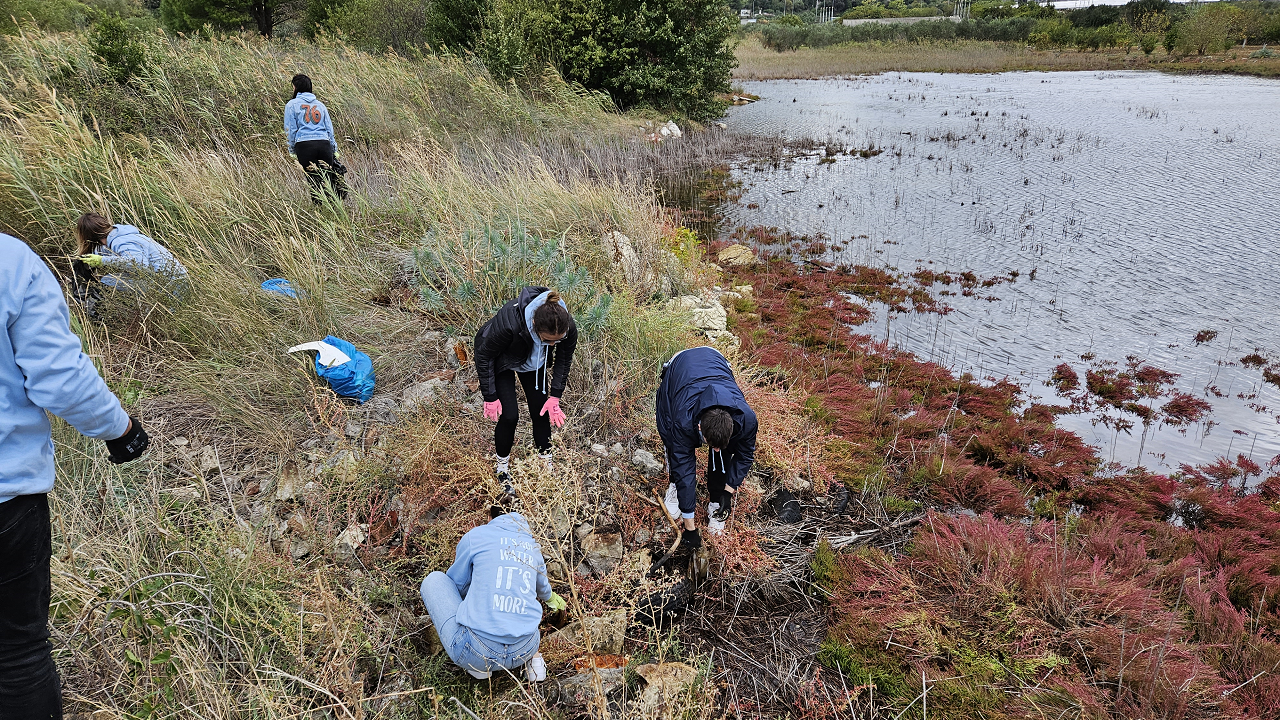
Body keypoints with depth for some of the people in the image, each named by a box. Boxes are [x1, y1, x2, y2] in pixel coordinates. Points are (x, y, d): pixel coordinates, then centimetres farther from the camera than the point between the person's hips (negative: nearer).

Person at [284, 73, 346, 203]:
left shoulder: (292, 105, 8)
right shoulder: (320, 105, 19)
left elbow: (291, 130, 4)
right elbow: (330, 129, 17)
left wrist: (292, 150, 11)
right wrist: (334, 150, 21)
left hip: (304, 145, -3)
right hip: (324, 144, 3)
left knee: (314, 181, -1)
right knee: (327, 179, 2)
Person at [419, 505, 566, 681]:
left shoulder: (475, 536, 2)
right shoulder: (533, 546, 15)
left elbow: (456, 583, 17)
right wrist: (550, 597, 62)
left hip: (476, 652, -5)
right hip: (524, 651, 5)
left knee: (434, 579, 16)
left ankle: (476, 664, 8)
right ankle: (533, 657, 13)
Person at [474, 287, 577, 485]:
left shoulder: (568, 328, -33)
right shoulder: (509, 323, -45)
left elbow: (564, 360, -9)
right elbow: (484, 356, -26)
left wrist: (555, 396, -12)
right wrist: (490, 397, -20)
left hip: (533, 360, 4)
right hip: (500, 360, -4)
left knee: (541, 411, 3)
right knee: (509, 415, -9)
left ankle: (546, 466, 24)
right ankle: (502, 468, 16)